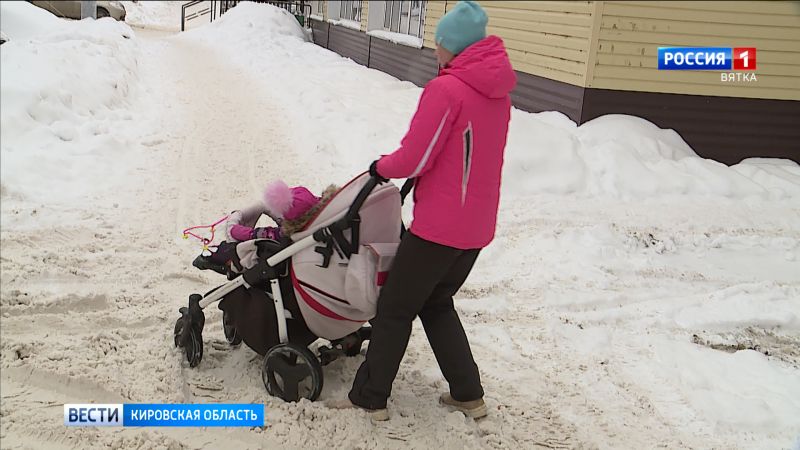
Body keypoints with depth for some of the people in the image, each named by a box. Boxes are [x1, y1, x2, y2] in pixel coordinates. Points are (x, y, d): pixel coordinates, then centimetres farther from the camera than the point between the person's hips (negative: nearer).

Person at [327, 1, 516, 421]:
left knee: (396, 308, 7)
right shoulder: (497, 91, 8)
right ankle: (468, 393, 26)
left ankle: (369, 398, 19)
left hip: (439, 225, -8)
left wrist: (381, 167, 3)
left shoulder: (446, 89, -18)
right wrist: (403, 167, 11)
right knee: (437, 303, 23)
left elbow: (412, 160, -17)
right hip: (477, 225, 8)